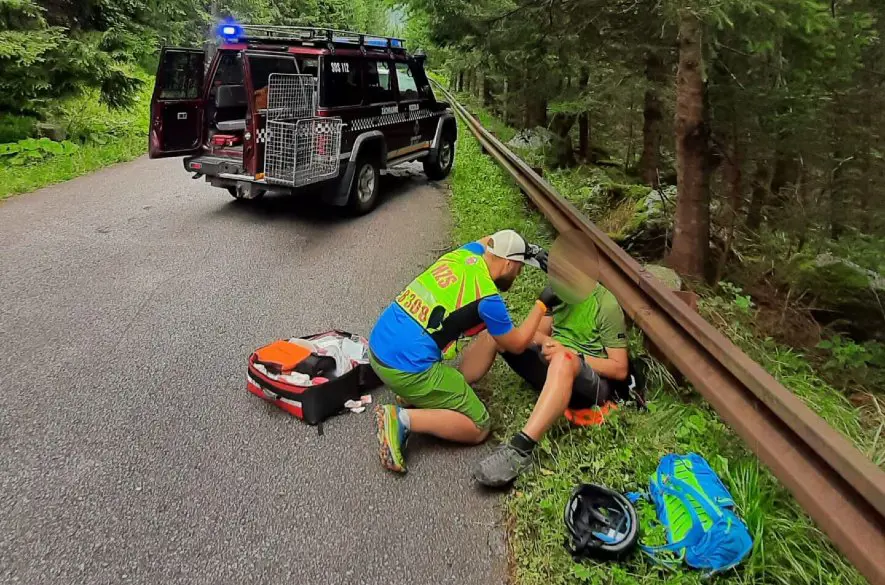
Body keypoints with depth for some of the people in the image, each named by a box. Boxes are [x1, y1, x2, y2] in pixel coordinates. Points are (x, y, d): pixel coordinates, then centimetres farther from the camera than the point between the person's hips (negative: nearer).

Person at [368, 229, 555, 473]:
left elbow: (488, 240, 32)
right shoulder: (488, 299, -13)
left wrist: (531, 250, 21)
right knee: (478, 428, 6)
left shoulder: (467, 252, 6)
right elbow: (517, 345, 4)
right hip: (407, 369, -8)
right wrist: (542, 305, 11)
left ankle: (411, 397, 15)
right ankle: (403, 419, -10)